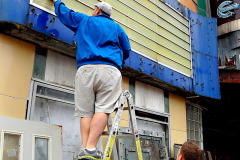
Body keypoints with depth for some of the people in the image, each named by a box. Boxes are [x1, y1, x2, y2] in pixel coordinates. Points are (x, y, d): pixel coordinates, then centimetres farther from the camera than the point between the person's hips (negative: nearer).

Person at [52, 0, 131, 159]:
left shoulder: (83, 21, 22)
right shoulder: (117, 28, 22)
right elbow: (126, 51, 26)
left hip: (85, 69, 1)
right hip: (109, 70, -1)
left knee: (86, 112, -1)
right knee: (103, 109, -11)